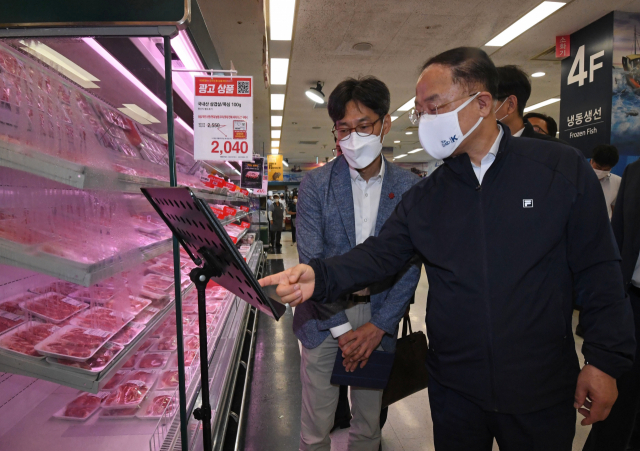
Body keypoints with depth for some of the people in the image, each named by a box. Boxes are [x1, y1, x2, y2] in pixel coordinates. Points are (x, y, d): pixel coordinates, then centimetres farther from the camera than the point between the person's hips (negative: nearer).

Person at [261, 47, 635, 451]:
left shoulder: (563, 168, -8)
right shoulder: (425, 197, 0)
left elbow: (597, 270, -6)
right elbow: (380, 254, -5)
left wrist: (606, 360, -6)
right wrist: (320, 277, -22)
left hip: (543, 390, -2)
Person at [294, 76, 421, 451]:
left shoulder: (409, 187, -2)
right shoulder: (315, 184, -5)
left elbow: (410, 265, -2)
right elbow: (311, 261, -8)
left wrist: (378, 326, -9)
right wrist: (342, 327, -10)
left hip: (378, 318, 1)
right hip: (325, 316, -1)